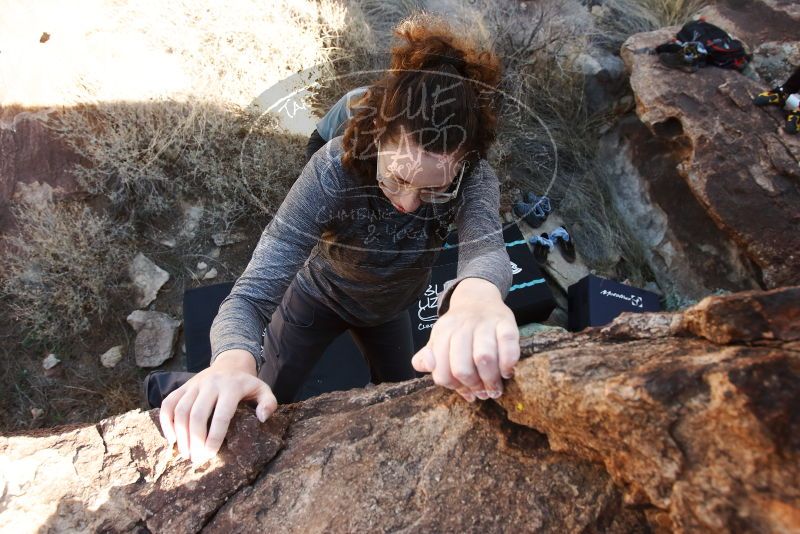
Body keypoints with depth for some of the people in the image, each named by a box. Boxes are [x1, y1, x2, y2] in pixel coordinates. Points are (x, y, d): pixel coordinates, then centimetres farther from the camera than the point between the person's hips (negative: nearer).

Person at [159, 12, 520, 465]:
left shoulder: (474, 177, -33)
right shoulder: (335, 171, -40)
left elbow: (486, 248, -54)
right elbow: (253, 294, -43)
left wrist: (478, 293, -80)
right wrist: (234, 362, -67)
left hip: (389, 309, 3)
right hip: (321, 296, -3)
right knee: (262, 404, 5)